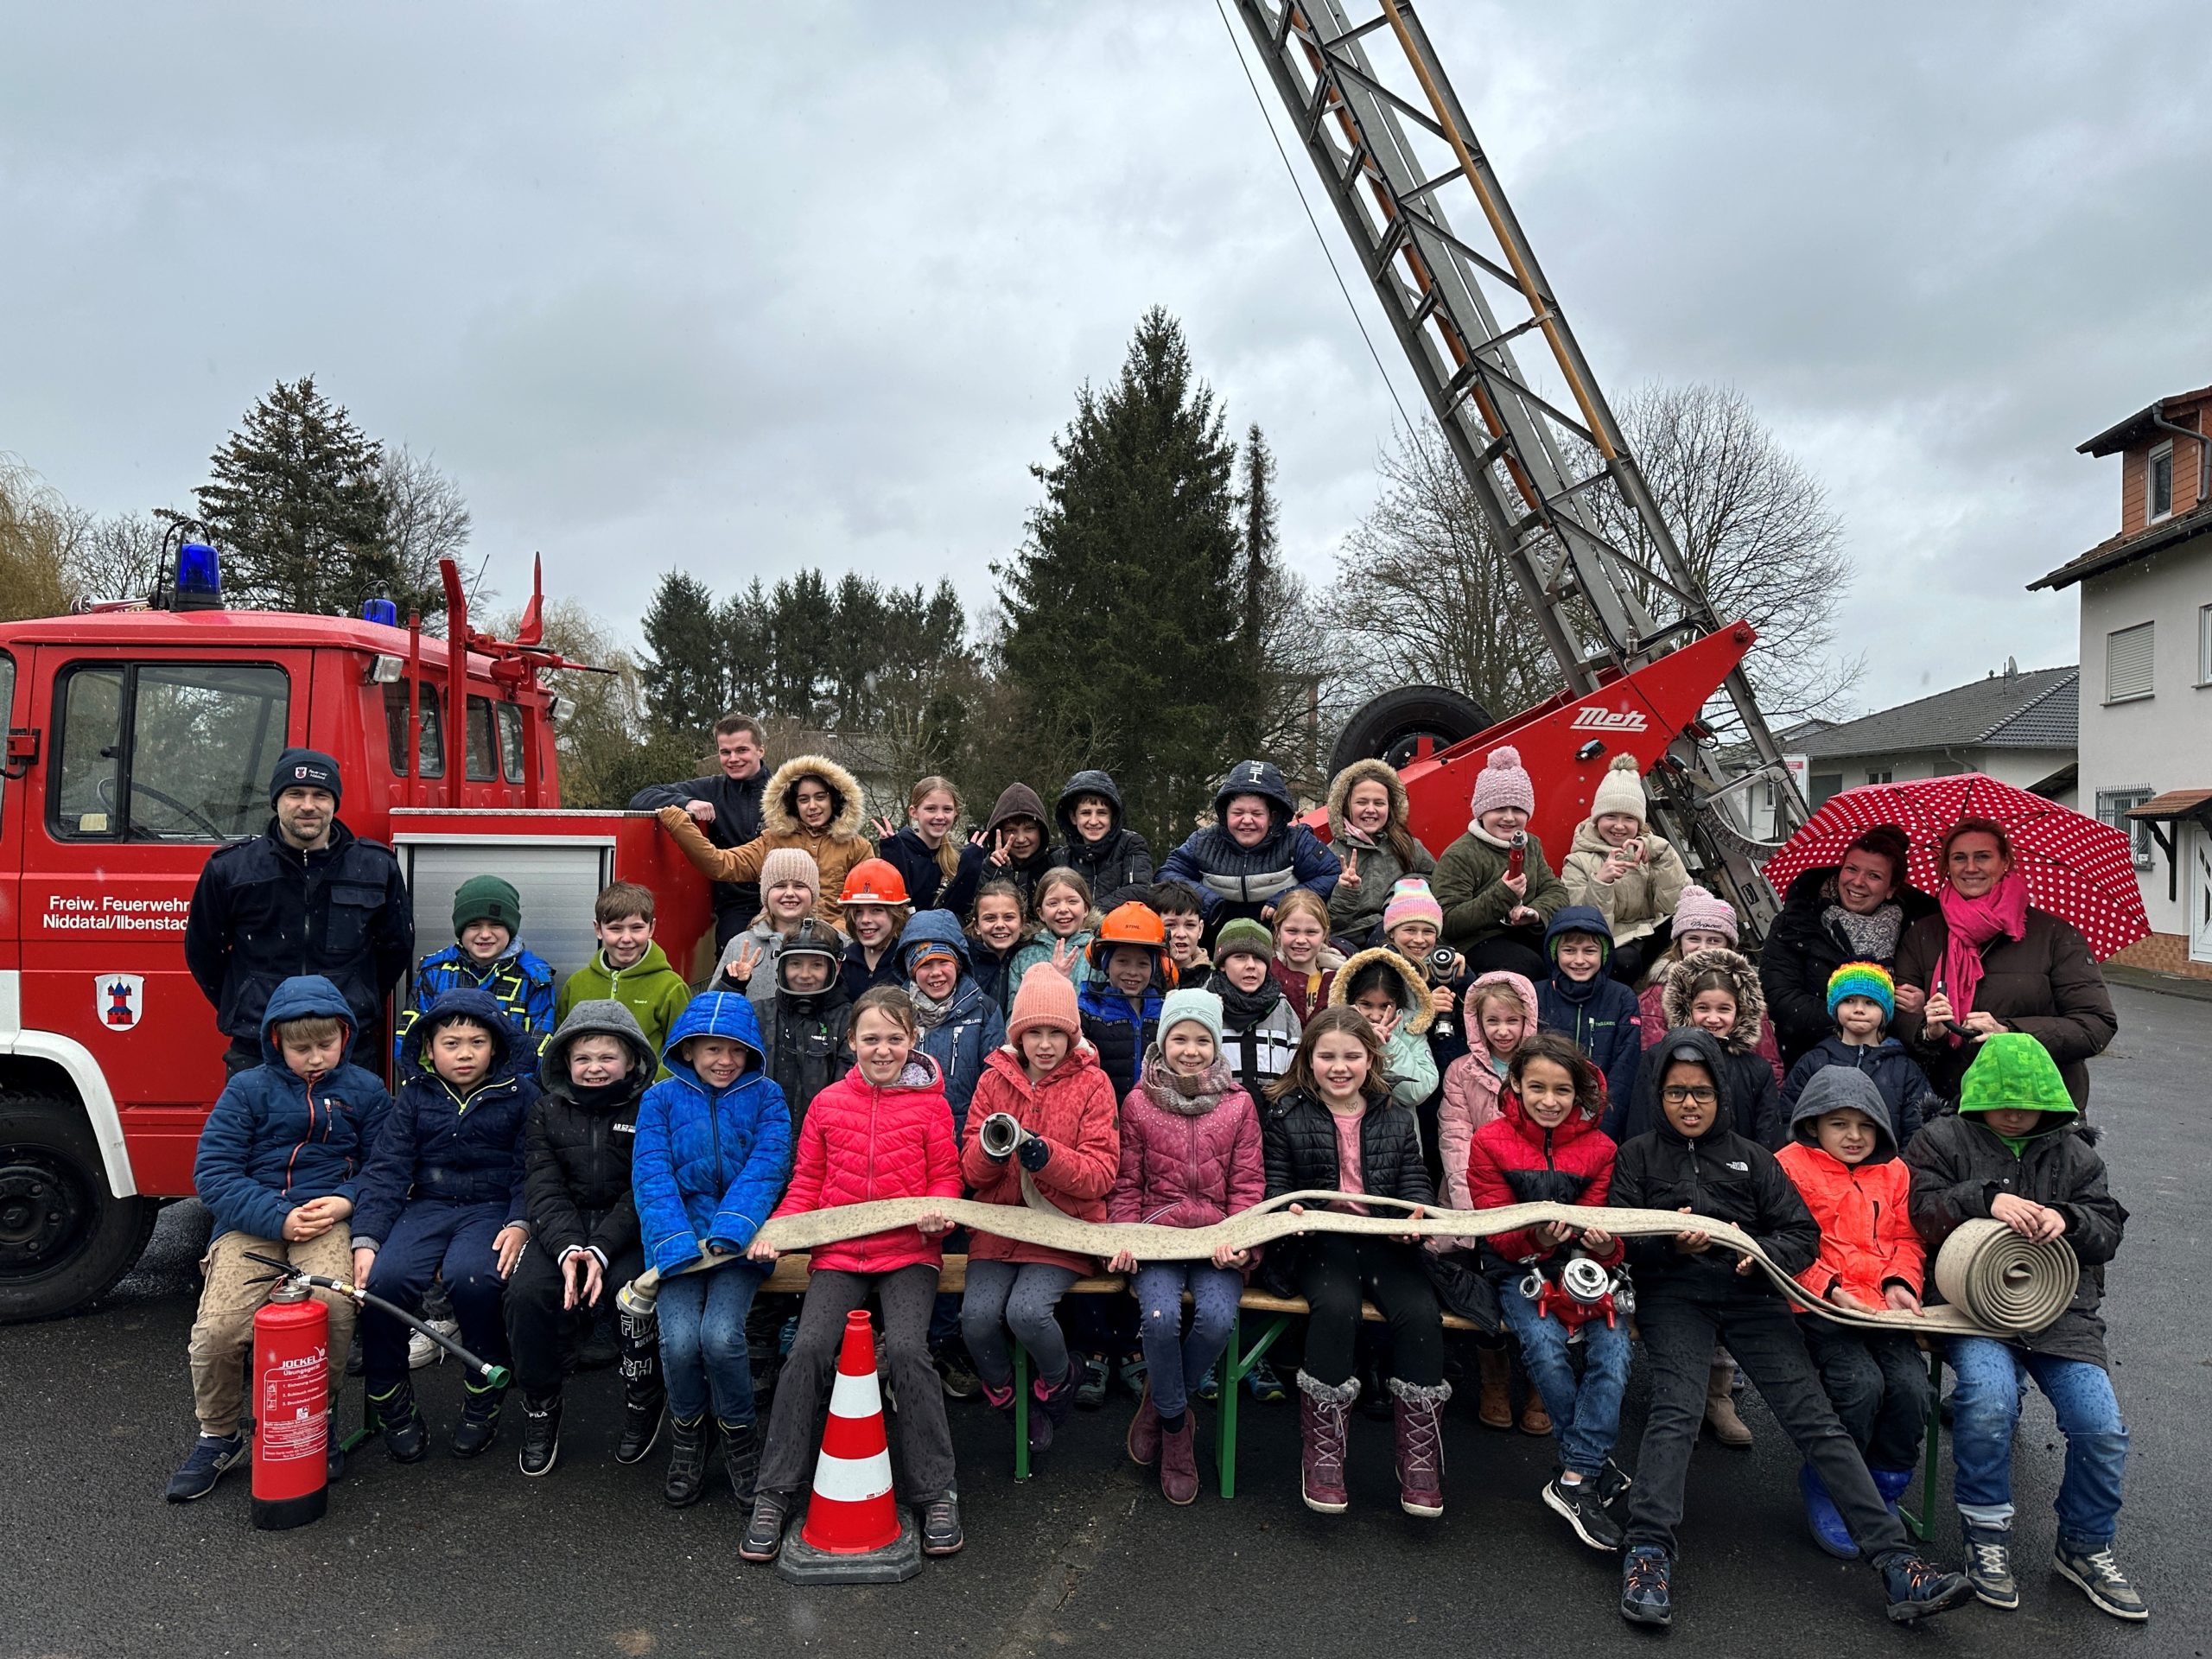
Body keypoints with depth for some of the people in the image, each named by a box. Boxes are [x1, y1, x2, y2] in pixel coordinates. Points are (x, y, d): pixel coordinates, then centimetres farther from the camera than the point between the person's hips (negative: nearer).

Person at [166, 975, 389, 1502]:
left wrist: (344, 1201, -12)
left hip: (328, 1217, 0)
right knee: (218, 1326, -23)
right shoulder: (247, 1089, 5)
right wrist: (278, 1219, -14)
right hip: (252, 1222, 1)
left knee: (330, 1304, -30)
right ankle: (218, 1437, 7)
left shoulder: (364, 1090, 9)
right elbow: (213, 1172, -3)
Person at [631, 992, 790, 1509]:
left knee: (720, 1335, -23)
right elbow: (652, 1175, -3)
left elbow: (766, 1167, -5)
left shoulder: (765, 1097, 7)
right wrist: (679, 1244, -18)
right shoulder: (661, 1098, 7)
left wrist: (728, 1232, -20)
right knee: (680, 1339, -21)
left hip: (741, 1239, -1)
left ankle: (738, 1434, 6)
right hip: (678, 1238, 1)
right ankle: (687, 1431, 12)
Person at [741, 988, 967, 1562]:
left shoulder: (929, 1103, 6)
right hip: (838, 1254, 2)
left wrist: (939, 1214, -12)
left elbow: (947, 1175, 8)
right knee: (808, 1348, -19)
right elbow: (807, 1181, 14)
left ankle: (936, 1493, -7)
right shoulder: (829, 1103, 11)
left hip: (909, 1252, -2)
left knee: (907, 1349, -23)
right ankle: (774, 1494, -3)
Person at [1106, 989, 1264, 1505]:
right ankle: (1176, 1426, 0)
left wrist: (1240, 1239, -7)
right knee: (1161, 1316, -28)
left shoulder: (1238, 1104, 7)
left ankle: (1158, 1401, 4)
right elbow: (1126, 1182, 9)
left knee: (1218, 1318, -27)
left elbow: (1247, 1184, 7)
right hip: (1156, 1232, 0)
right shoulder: (1139, 1102, 6)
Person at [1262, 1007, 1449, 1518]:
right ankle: (1321, 1452, -19)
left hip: (1386, 1240, 3)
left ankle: (1419, 1456, -11)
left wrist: (1416, 1214, -8)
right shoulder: (1286, 1115, 7)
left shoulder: (1396, 1118, 15)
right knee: (1337, 1305, -33)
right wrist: (1288, 1209, -16)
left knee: (1420, 1311, -26)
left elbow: (1415, 1181, 14)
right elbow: (1274, 1183, 6)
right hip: (1319, 1240, -2)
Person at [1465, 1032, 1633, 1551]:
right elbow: (1498, 1233, -5)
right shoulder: (1490, 1142, -3)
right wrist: (1539, 1237, -27)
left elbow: (1601, 1227, 5)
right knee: (1545, 1346, -29)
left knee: (1613, 1348, -25)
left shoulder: (1598, 1148, 5)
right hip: (1520, 1270, -2)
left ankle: (1575, 1480, -18)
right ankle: (1596, 1463, -10)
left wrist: (1606, 1245, -21)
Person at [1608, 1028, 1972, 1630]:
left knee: (1815, 1418, -13)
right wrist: (1671, 1243, -16)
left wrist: (1762, 1253, -10)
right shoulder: (1639, 1155, 15)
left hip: (1751, 1294, 2)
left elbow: (1804, 1234, 12)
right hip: (1674, 1294, -2)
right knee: (1676, 1410, -26)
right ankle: (1648, 1554, -30)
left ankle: (1898, 1565, -18)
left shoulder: (1752, 1157, 21)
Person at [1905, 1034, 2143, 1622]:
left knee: (2102, 1428, -15)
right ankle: (1987, 1538, -9)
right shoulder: (1943, 1140, 8)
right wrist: (1986, 1199, -21)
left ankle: (2085, 1548, 12)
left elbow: (2108, 1232, 10)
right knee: (1988, 1399, -31)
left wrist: (2067, 1219, -13)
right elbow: (1922, 1212, -5)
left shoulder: (2073, 1154, 18)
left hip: (2060, 1309, 4)